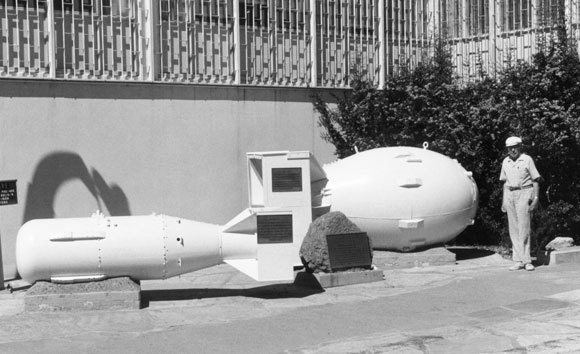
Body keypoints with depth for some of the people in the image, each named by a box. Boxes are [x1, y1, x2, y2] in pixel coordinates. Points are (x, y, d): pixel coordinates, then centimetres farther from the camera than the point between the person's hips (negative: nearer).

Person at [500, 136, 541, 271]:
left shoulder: (527, 159, -3)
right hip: (509, 194, 5)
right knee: (513, 229, 2)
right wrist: (504, 200, 15)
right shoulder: (505, 162, 12)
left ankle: (527, 261, -5)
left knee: (524, 227, -9)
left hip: (524, 192, -5)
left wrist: (536, 197, -11)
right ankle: (518, 261, 5)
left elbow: (535, 180, -2)